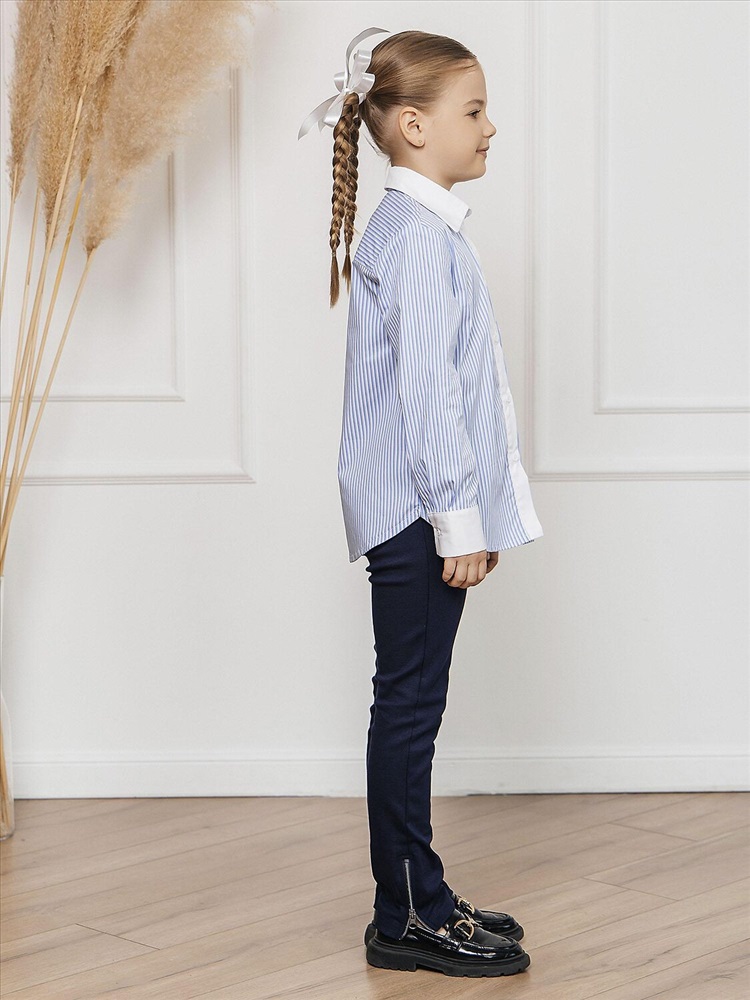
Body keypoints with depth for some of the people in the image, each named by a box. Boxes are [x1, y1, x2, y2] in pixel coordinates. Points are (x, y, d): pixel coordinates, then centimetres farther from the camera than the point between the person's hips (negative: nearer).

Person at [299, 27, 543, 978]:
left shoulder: (422, 227, 17)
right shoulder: (417, 233, -14)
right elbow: (424, 386, -19)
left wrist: (469, 510, 21)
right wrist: (460, 518, -18)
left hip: (418, 513, 10)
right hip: (416, 509, -10)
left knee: (411, 705, 13)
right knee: (409, 704, -4)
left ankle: (420, 902, 21)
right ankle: (408, 919, 3)